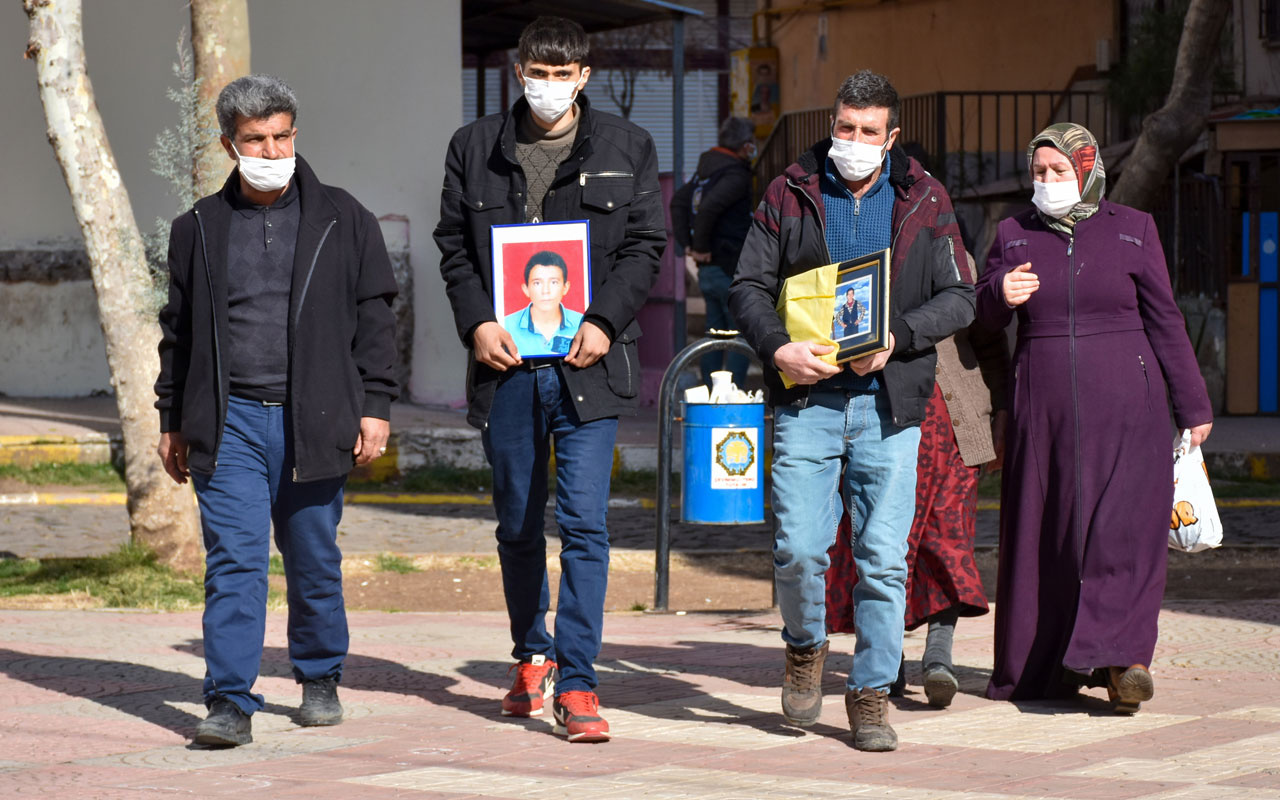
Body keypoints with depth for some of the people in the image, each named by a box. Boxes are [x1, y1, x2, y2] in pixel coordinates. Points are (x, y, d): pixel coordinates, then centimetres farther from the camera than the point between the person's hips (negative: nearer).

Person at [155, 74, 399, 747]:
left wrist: (375, 406, -1)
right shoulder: (200, 228, 11)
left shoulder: (342, 221, 6)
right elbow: (178, 330, 17)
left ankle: (319, 679, 28)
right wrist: (173, 421, 14)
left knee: (314, 560, 9)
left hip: (312, 418, 0)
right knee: (233, 562, -9)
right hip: (229, 420, 0)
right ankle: (230, 703, -11)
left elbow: (374, 319, 7)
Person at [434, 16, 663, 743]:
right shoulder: (475, 148, 9)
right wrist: (477, 321, -7)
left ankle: (576, 682, -8)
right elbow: (455, 245, 9)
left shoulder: (627, 149, 6)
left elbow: (646, 245, 4)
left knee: (584, 520, -10)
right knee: (518, 524, 12)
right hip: (505, 363, 2)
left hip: (587, 363, -2)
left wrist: (605, 321, -10)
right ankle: (532, 657, 32)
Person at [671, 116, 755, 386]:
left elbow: (679, 200, 21)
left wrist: (686, 242, 14)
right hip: (730, 268, -9)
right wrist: (701, 247, -16)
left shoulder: (706, 169, 14)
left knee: (715, 333, 14)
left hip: (707, 269, 9)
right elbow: (708, 208, -28)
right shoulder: (736, 175, -15)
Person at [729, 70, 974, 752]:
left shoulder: (924, 202, 8)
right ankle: (805, 646, 22)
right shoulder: (790, 194, 8)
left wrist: (896, 339, -12)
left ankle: (871, 693, 9)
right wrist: (778, 347, -12)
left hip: (889, 401, 0)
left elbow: (957, 299, 5)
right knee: (799, 549, -8)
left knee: (884, 557, -3)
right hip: (806, 397, 0)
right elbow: (749, 286, 7)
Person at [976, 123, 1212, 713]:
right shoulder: (1015, 235, 10)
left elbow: (1164, 321, 7)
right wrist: (1001, 294, -9)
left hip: (1123, 404, -2)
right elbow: (983, 316, 15)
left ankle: (1119, 661, -18)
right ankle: (1036, 668, 11)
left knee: (1121, 526, -12)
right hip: (1043, 407, 2)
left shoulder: (1131, 230, 5)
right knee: (1042, 531, 2)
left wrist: (1192, 407, 6)